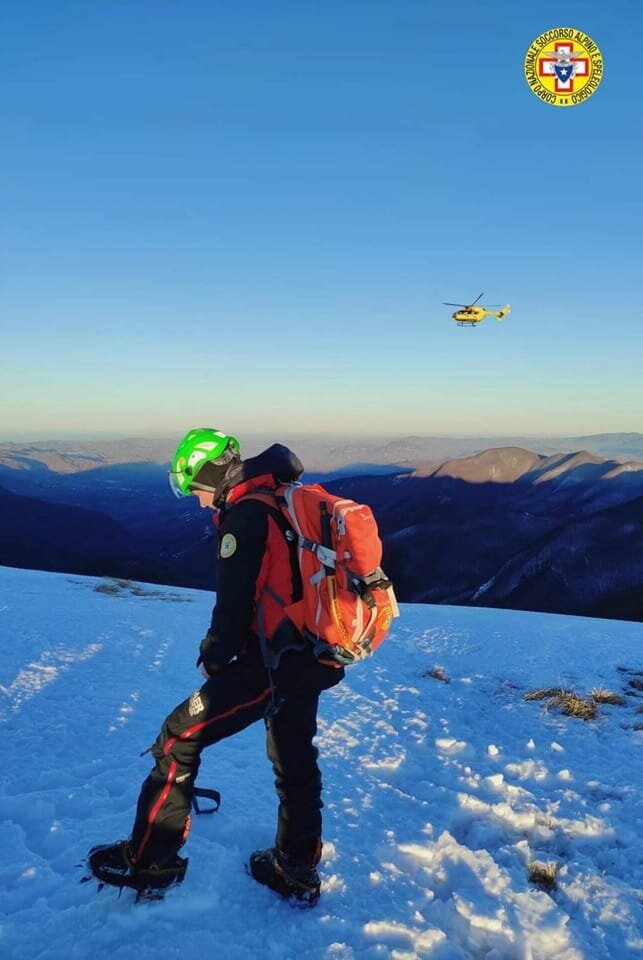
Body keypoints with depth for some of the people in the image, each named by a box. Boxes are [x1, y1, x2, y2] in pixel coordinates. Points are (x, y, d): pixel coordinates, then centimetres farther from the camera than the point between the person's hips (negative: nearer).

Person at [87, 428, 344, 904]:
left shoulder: (246, 515, -15)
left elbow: (235, 602, -16)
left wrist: (214, 656, 1)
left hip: (271, 663, -9)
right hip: (310, 658, 9)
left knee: (179, 738, 2)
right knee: (295, 758, 21)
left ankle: (150, 862, 12)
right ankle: (298, 869, 35)